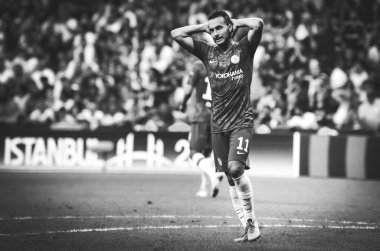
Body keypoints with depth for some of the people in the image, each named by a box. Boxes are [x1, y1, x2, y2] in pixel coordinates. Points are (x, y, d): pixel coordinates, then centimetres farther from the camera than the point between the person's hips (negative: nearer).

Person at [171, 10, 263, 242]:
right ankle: (249, 227, 9)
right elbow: (176, 34, 8)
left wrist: (236, 23, -3)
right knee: (231, 178, 4)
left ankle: (252, 220, -9)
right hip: (218, 124, 5)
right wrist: (204, 27, 8)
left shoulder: (244, 49, -2)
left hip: (242, 121, -5)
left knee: (235, 167, -22)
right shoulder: (208, 52, 9)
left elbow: (258, 24, -20)